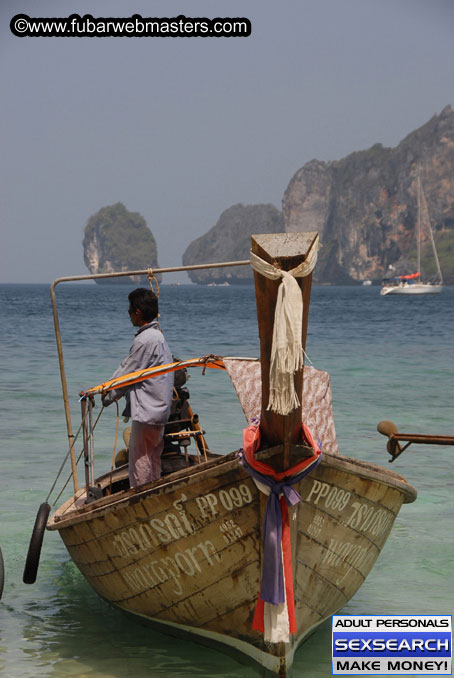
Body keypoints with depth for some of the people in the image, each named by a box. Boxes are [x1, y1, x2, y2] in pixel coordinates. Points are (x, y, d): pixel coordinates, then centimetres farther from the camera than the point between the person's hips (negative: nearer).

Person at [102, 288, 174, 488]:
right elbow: (127, 368, 17)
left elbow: (127, 374, -12)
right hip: (158, 409, 10)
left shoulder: (145, 340, -17)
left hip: (146, 411, -10)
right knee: (153, 459, 15)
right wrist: (109, 389, 12)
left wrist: (107, 396, 0)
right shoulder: (157, 335, 14)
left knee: (139, 459, -4)